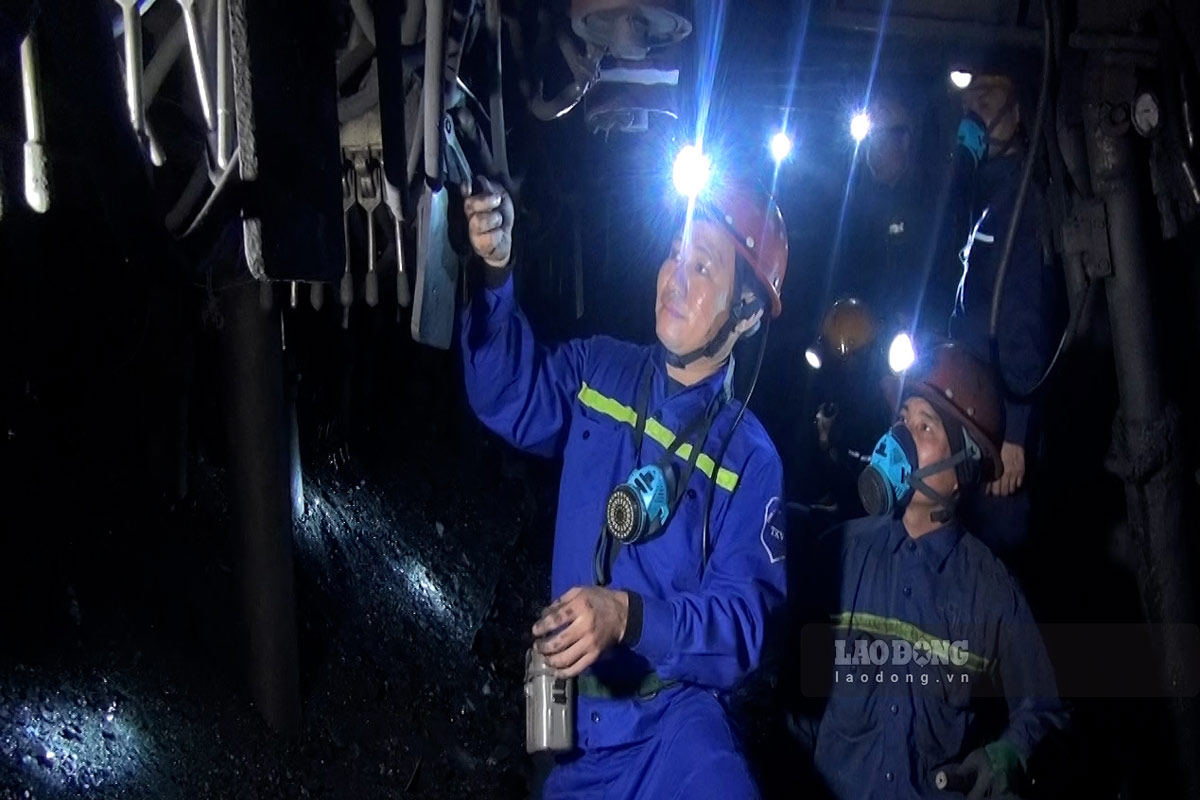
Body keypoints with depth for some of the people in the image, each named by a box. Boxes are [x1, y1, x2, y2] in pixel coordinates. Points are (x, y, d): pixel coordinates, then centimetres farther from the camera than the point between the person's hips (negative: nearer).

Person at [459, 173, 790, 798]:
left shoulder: (749, 458, -6)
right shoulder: (597, 372, 6)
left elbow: (740, 619, -14)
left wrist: (628, 617, -32)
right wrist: (496, 274, -19)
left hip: (672, 725, -4)